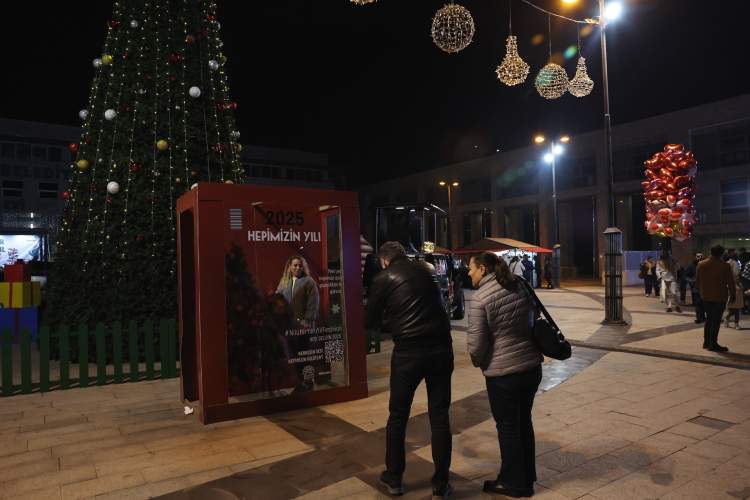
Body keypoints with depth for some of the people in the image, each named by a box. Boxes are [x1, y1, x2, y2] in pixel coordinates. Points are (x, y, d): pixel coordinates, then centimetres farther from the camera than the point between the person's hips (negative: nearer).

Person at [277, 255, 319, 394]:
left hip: (303, 324, -4)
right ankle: (300, 381, 21)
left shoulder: (308, 281, -2)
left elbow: (313, 302, -9)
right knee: (295, 354, 9)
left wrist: (308, 321, -15)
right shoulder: (283, 282, 12)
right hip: (289, 324, 5)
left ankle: (308, 381, 14)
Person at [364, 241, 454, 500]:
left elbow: (370, 323, 6)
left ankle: (394, 478, 29)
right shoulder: (428, 268, 10)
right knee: (440, 416, 12)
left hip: (408, 352, -3)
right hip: (441, 348, 3)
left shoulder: (383, 278, -1)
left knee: (398, 416, 15)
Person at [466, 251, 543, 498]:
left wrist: (478, 362, 4)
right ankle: (527, 478, 35)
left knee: (507, 427, 10)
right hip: (532, 366, 7)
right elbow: (533, 318, 16)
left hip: (502, 372, -7)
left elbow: (476, 342, -16)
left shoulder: (480, 297, -16)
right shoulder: (520, 286, 4)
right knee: (524, 421, 20)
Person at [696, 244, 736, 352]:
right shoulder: (724, 266, -12)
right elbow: (730, 282, -8)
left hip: (706, 296, 4)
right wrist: (733, 296, 2)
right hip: (720, 297, -4)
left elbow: (697, 281, 7)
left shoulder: (701, 265, 0)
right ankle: (713, 344, 2)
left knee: (709, 319, 15)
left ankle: (706, 342, 18)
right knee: (716, 320, 1)